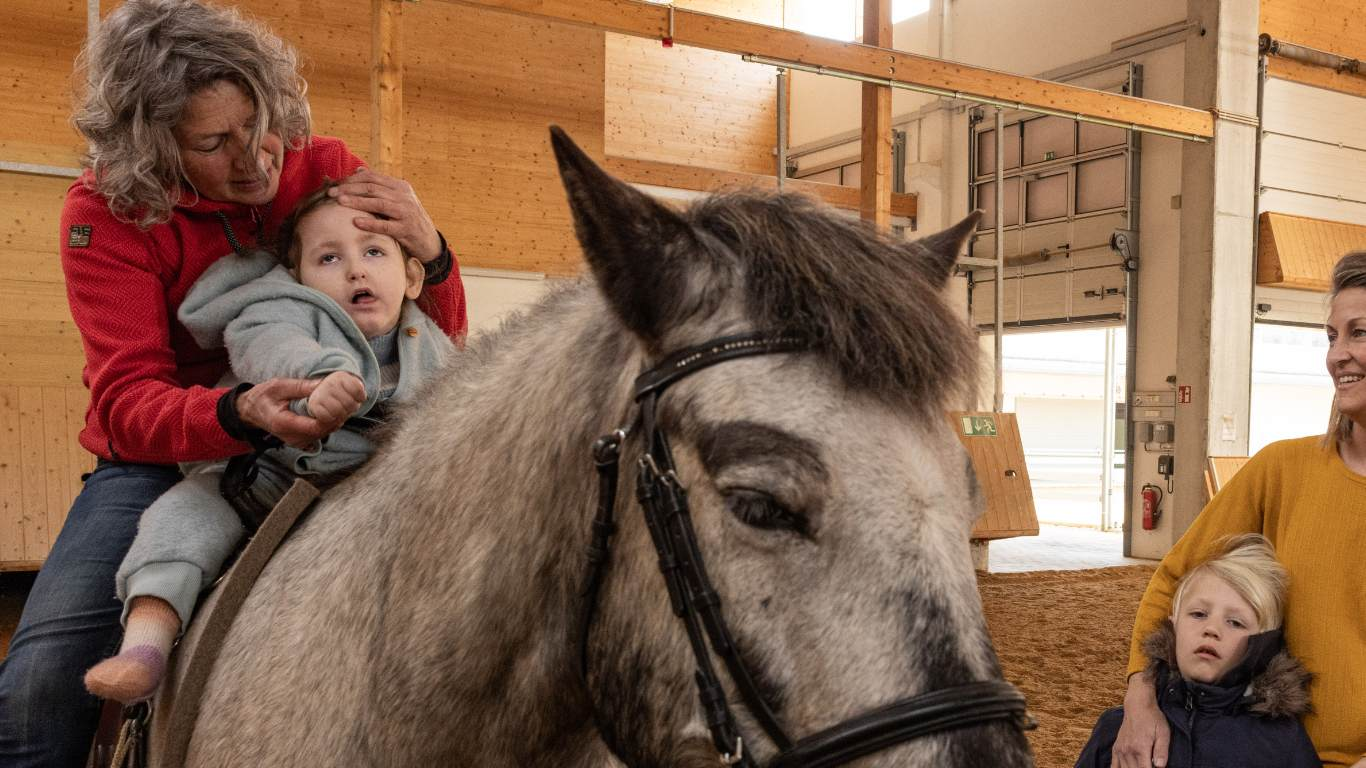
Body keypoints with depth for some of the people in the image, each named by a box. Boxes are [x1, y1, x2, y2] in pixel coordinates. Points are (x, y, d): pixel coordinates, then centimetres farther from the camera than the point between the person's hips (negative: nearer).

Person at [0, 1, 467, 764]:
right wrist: (241, 413, -42)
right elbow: (129, 402, -19)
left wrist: (431, 255, -25)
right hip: (165, 456, -1)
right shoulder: (106, 210, -11)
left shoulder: (327, 169, -7)